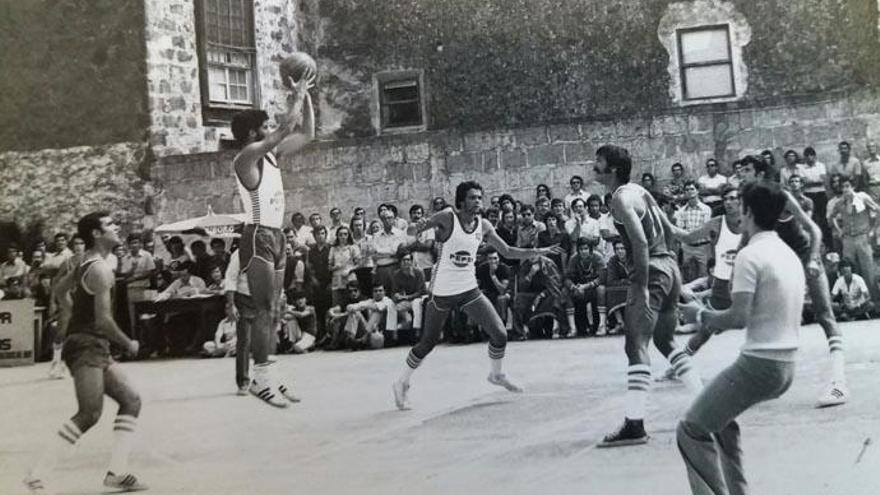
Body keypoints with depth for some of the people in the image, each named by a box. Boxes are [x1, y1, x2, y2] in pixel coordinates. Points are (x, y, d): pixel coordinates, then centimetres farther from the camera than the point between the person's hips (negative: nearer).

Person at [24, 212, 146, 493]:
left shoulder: (88, 262, 14)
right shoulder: (100, 270, -17)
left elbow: (61, 288, 29)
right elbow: (103, 320, -21)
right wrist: (129, 344, -7)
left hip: (94, 347, 10)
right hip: (86, 347, -10)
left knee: (130, 401, 9)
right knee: (90, 414, -15)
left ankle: (117, 472, 7)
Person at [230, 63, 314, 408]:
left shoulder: (271, 154, 15)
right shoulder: (247, 157, -10)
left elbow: (307, 135, 20)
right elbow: (286, 128, -19)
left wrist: (305, 95, 14)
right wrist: (298, 94, -7)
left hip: (276, 237, 9)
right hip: (258, 238, -9)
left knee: (271, 312, 10)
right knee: (266, 310, -12)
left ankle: (264, 375, 16)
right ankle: (260, 378, -10)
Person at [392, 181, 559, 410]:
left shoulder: (483, 225, 1)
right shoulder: (448, 217, -13)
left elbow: (508, 252, 9)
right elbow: (413, 231, -10)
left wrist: (537, 251, -2)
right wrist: (420, 228, -34)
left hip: (469, 289, 4)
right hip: (442, 291, -4)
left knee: (500, 334, -2)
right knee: (428, 342, 4)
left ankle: (496, 375, 25)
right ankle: (402, 382, 25)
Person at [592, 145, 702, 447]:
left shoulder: (621, 198, -12)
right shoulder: (639, 191, 18)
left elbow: (640, 242, -22)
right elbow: (665, 228, 23)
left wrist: (642, 287, -22)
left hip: (651, 272, -10)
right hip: (670, 266, 10)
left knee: (636, 346, -12)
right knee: (665, 341, 24)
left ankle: (634, 425, -17)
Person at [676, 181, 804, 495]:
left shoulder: (750, 255, -13)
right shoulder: (790, 255, 13)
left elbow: (739, 317, -20)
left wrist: (701, 315, -3)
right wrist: (714, 322, 19)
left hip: (759, 362, -9)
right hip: (787, 366, 9)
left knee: (692, 430, -2)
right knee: (720, 419, 28)